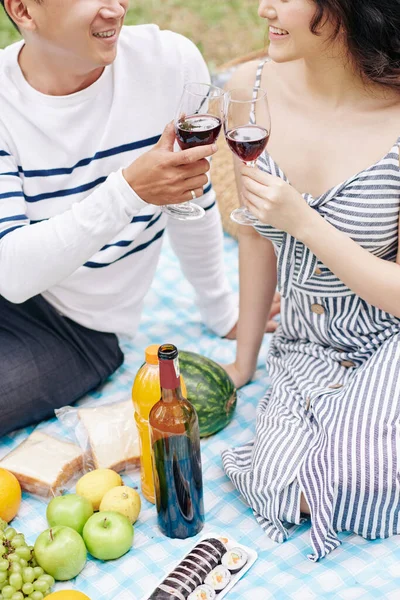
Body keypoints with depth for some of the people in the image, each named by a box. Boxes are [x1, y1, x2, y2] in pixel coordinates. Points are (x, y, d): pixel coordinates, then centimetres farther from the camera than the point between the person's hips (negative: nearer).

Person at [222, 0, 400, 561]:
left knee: (352, 484, -23)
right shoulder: (252, 89, -8)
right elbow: (258, 237, 4)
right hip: (304, 347, 4)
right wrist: (243, 362, 11)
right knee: (277, 488, -17)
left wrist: (304, 222, -27)